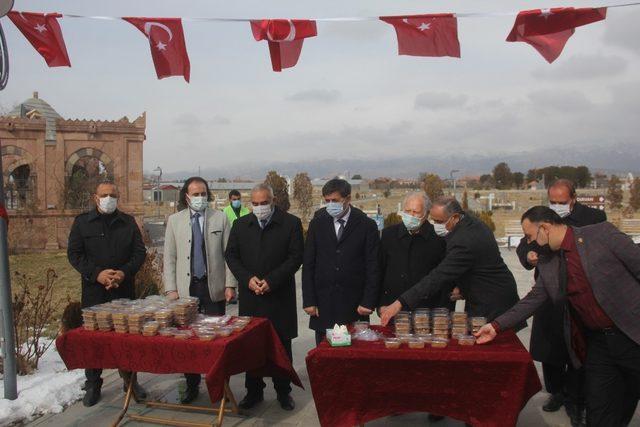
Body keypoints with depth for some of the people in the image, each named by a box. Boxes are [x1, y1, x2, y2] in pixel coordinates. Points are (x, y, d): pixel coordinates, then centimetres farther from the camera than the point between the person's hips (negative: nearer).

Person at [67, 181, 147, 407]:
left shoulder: (128, 222, 8)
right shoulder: (82, 222, 5)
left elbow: (140, 252, 4)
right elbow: (74, 253, 0)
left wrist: (124, 272, -13)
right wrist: (96, 274, -14)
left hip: (125, 290, 1)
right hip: (94, 291, -1)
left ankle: (130, 380, 19)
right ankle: (93, 385, 19)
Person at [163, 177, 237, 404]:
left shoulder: (220, 218, 3)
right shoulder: (174, 220, 6)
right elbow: (169, 257, 6)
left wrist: (230, 284, -4)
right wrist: (171, 289, -1)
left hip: (214, 287, -1)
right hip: (186, 288, 1)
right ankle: (192, 385, 19)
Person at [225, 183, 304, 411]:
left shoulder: (291, 223, -3)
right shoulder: (240, 224, 7)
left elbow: (296, 256, -6)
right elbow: (231, 255, 6)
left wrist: (272, 280, -15)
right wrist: (247, 278, -9)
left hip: (280, 296, -2)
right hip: (249, 297, 3)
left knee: (282, 345, 8)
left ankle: (283, 391, 22)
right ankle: (254, 390, 22)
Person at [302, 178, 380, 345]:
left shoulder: (367, 225, 0)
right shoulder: (317, 223, 5)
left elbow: (373, 267, 0)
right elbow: (308, 265, 5)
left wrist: (368, 302, -6)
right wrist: (308, 301, 0)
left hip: (354, 306, -1)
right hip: (323, 305, 2)